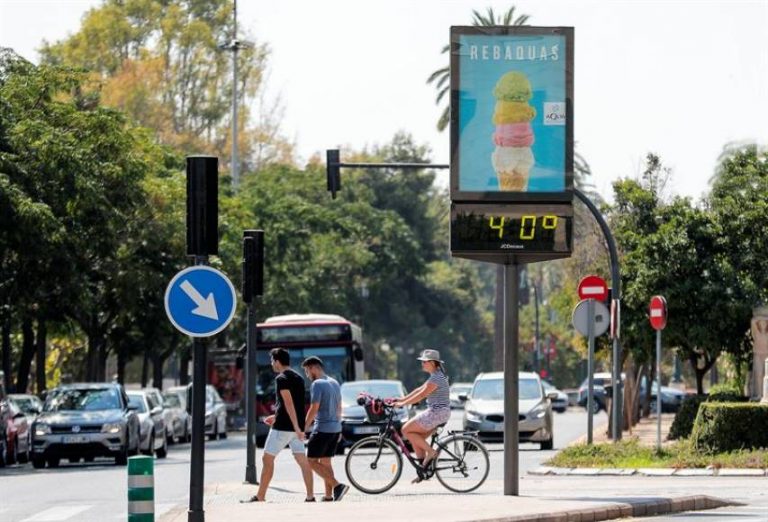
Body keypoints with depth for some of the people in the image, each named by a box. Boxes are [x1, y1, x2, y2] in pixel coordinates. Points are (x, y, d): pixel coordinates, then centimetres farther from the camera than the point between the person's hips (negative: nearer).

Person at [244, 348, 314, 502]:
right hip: (296, 426, 8)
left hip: (283, 426, -8)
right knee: (302, 460, 4)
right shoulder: (298, 378, 14)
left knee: (267, 459, 2)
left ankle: (260, 497, 5)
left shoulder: (281, 379, -12)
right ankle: (310, 496, -4)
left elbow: (289, 403, -21)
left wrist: (296, 427, -26)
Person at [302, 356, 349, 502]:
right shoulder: (334, 383, 14)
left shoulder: (317, 384, -13)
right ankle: (328, 497, 8)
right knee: (325, 462, 12)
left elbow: (314, 409, -18)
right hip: (335, 428, 9)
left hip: (322, 429, -9)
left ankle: (337, 486, -16)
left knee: (312, 461, -4)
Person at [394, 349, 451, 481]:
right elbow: (419, 390, 19)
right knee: (415, 438, 11)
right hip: (436, 412, 10)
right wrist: (401, 399, 16)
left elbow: (421, 395, -19)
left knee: (406, 430, -8)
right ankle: (424, 470, 10)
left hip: (437, 413, -10)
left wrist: (402, 404, -16)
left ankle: (430, 452, -6)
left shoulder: (436, 378, -16)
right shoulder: (436, 376, 16)